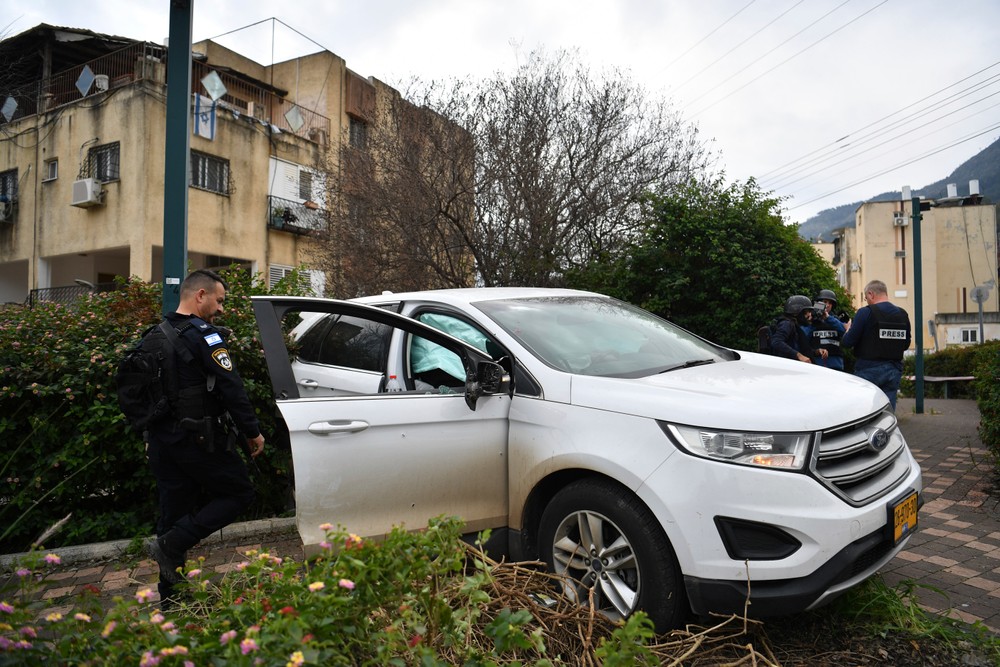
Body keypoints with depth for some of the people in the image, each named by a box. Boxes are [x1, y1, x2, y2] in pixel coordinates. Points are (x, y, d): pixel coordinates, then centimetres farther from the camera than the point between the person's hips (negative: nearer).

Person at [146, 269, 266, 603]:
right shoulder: (204, 334, -15)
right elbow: (231, 388, -19)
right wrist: (252, 431, -12)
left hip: (161, 439, 9)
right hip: (198, 439, -8)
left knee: (174, 510, 15)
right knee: (239, 493, 7)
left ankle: (170, 597, 22)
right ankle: (171, 544, -4)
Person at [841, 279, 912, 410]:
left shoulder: (865, 312, -11)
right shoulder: (903, 315, 8)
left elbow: (847, 342, -11)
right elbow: (906, 344, 15)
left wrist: (848, 330, 9)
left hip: (869, 370, -5)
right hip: (894, 370, 5)